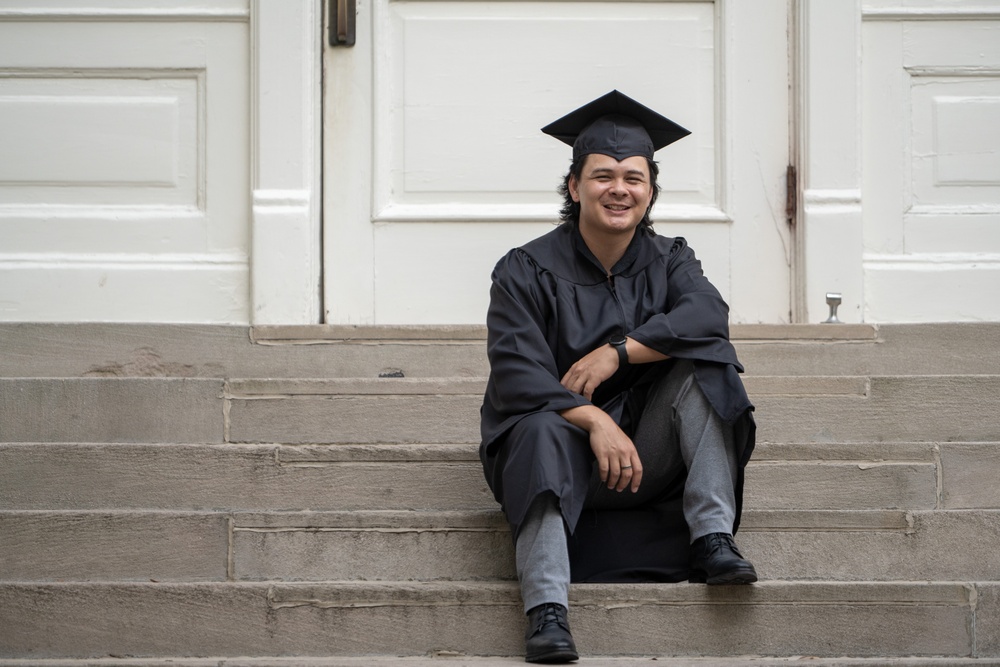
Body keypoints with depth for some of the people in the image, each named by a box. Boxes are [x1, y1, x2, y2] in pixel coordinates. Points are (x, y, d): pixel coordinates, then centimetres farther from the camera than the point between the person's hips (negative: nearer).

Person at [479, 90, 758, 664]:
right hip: (564, 461, -3)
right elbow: (516, 376, -18)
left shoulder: (669, 261, 6)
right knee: (544, 428, -36)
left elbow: (707, 315, -16)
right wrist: (595, 421, -32)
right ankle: (547, 611, -49)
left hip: (648, 460, 3)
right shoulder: (526, 272, -5)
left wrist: (617, 352, -26)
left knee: (701, 361, -19)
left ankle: (713, 538, -27)